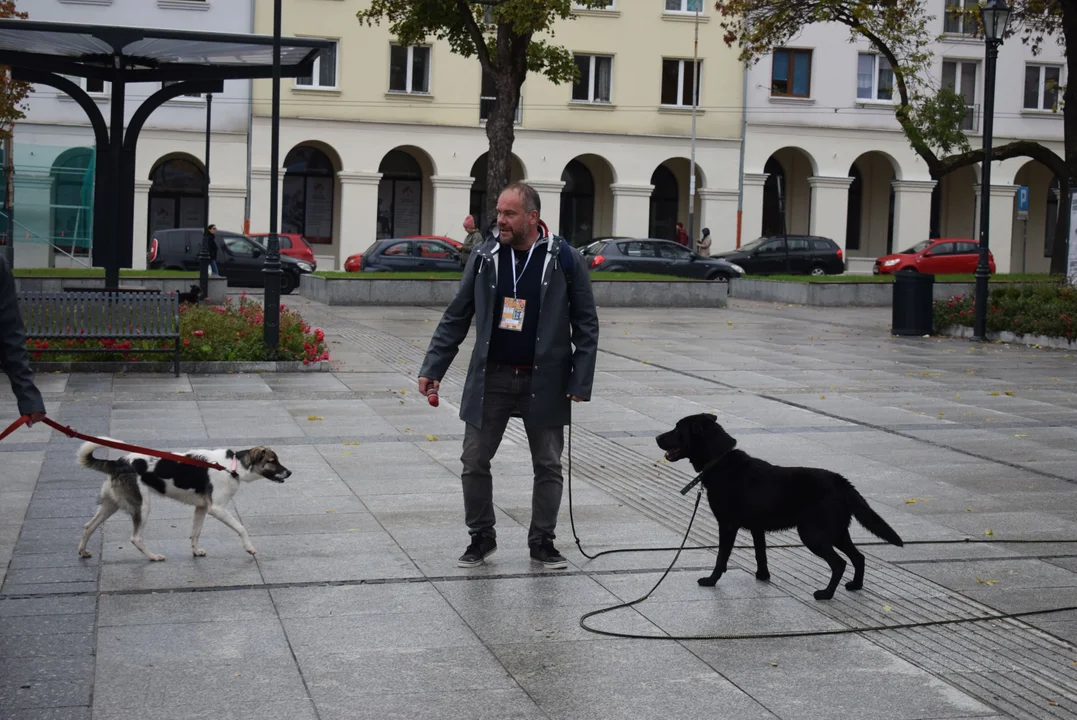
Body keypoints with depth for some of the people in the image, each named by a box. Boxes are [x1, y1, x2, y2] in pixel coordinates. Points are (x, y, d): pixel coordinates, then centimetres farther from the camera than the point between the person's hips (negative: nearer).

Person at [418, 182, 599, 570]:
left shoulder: (565, 259, -7)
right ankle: (481, 538, 22)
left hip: (543, 381, -2)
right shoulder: (484, 255, -1)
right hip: (491, 377, 2)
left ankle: (542, 541, 23)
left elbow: (586, 324, -2)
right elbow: (456, 316, 5)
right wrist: (433, 367, 0)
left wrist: (580, 381, -8)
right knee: (474, 462, 5)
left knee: (548, 466, 8)